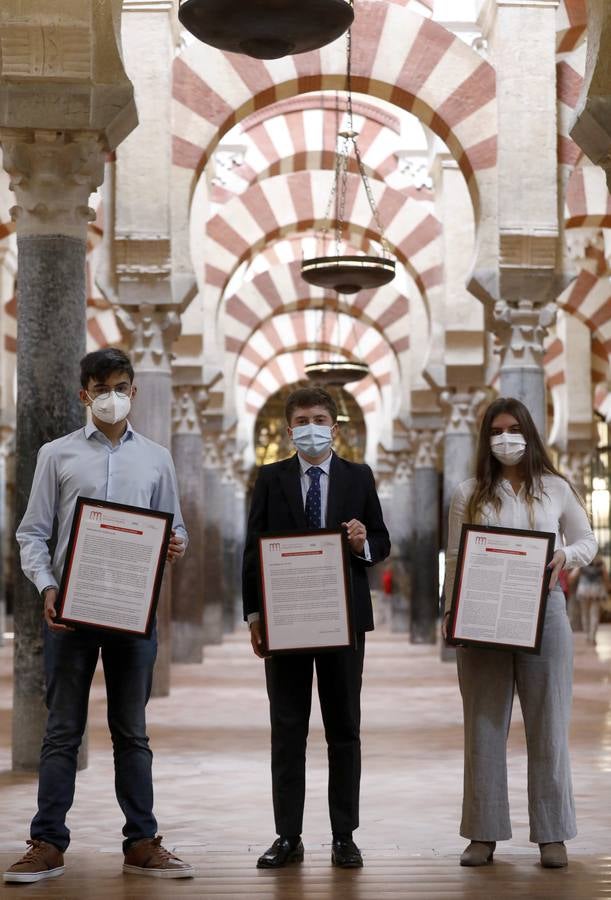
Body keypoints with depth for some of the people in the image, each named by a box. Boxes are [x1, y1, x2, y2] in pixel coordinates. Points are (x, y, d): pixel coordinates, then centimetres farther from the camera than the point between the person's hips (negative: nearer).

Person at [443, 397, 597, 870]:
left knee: (548, 724, 1)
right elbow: (455, 560, 7)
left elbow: (587, 541, 11)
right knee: (484, 725, 4)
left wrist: (565, 555, -10)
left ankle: (552, 835, 9)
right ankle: (484, 834, 11)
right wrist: (449, 613, -1)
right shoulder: (469, 495, 7)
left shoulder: (556, 489, 6)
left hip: (543, 612, -1)